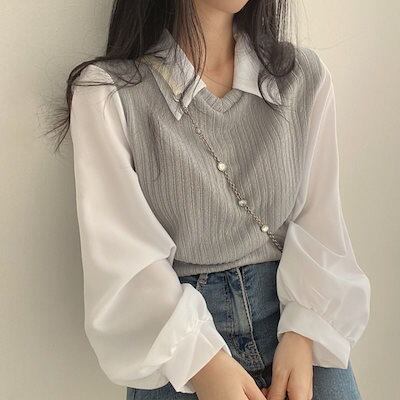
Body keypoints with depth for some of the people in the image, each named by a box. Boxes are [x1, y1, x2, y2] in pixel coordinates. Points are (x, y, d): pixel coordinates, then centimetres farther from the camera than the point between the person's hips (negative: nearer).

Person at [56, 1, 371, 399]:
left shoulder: (307, 76, 2)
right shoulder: (106, 90, -7)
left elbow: (320, 224, -2)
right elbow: (118, 248, -13)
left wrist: (303, 335, -15)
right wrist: (202, 360, -22)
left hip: (299, 326, 3)